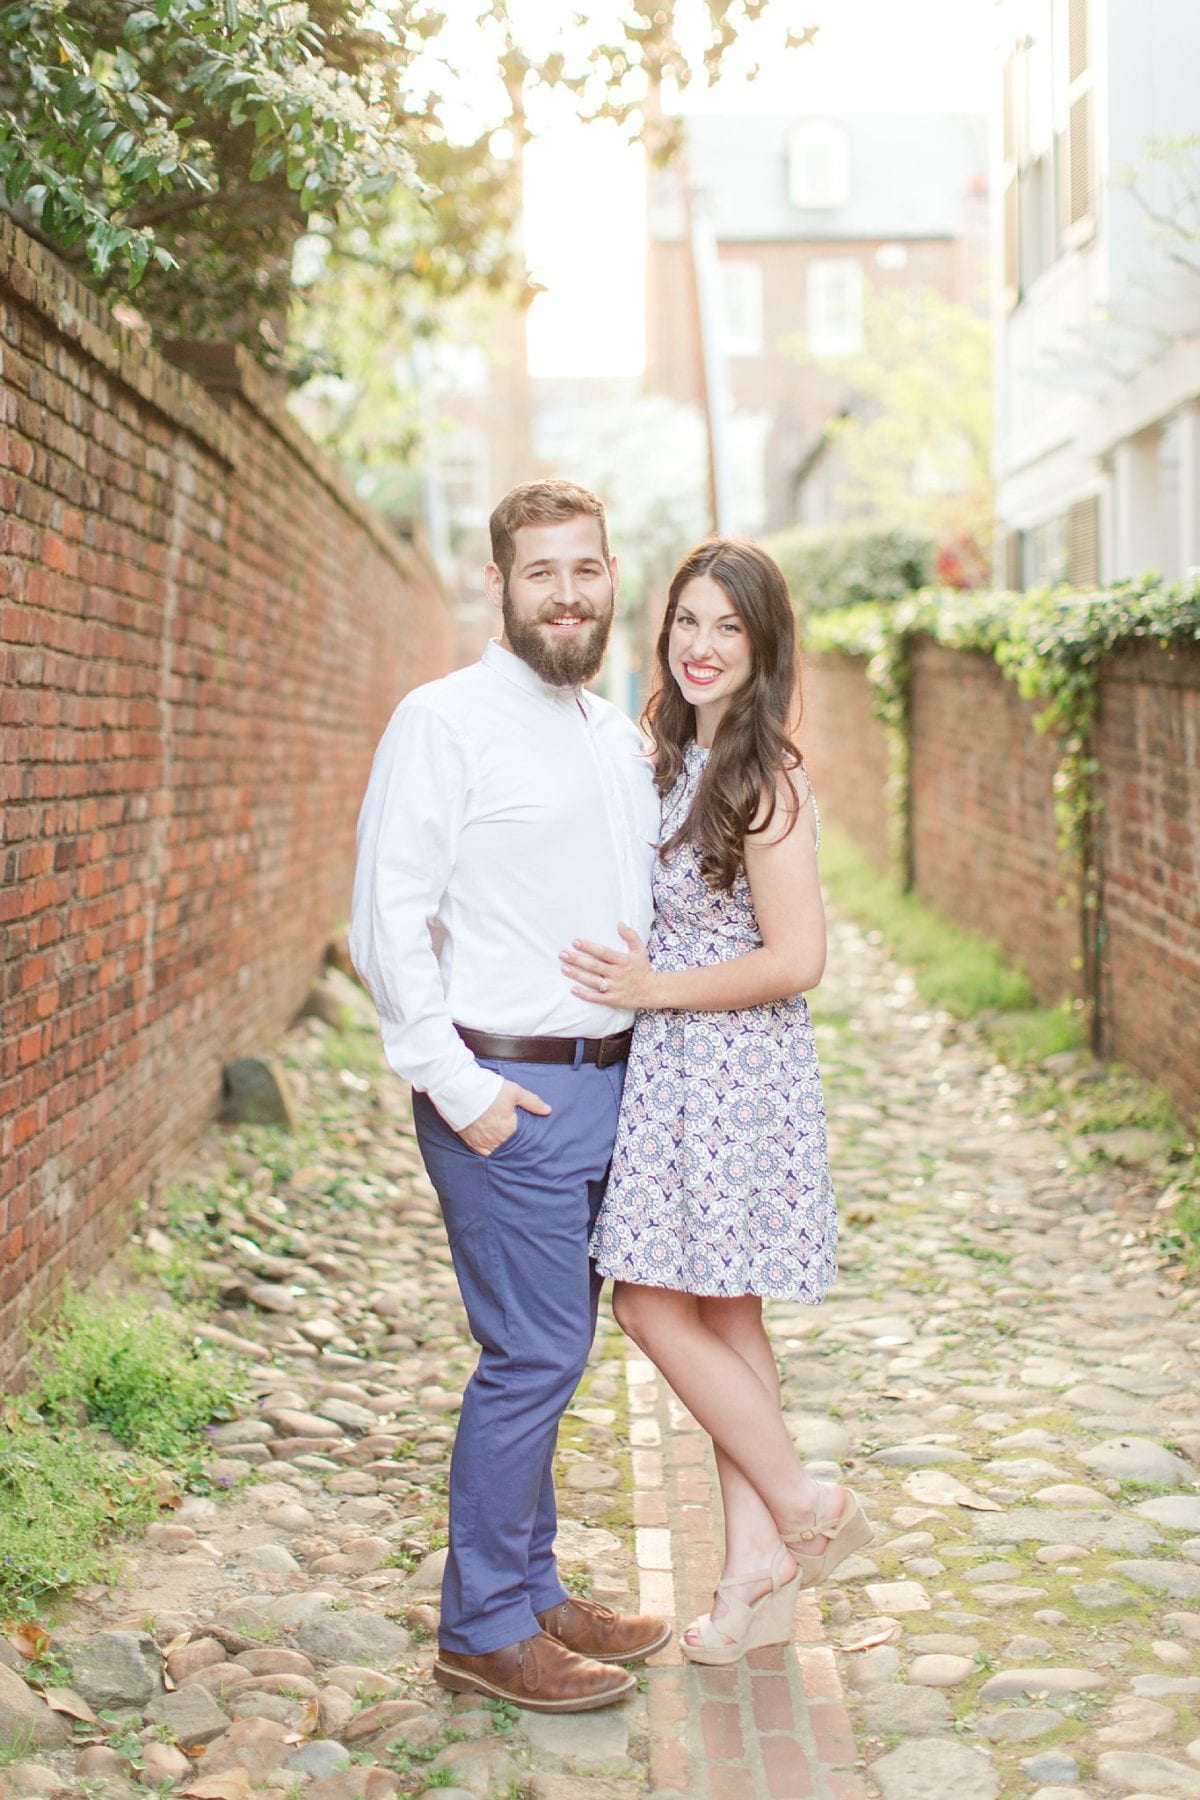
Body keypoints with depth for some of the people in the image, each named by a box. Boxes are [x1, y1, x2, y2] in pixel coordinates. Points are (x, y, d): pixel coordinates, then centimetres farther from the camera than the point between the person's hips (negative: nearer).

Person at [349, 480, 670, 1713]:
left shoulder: (619, 739, 15)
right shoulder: (445, 722, -8)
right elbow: (388, 920, -13)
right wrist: (454, 1082, -16)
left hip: (606, 1085, 7)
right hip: (506, 1094, -7)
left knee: (553, 1353, 14)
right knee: (532, 1356, -5)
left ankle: (532, 1593, 27)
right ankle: (482, 1632, 10)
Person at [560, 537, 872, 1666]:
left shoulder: (765, 777, -14)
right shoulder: (677, 762, 12)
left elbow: (796, 959, -18)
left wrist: (653, 988, -15)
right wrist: (631, 982, 6)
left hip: (733, 1069, -9)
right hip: (674, 1066, 9)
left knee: (656, 1305, -5)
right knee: (718, 1316, 10)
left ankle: (802, 1509, 12)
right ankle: (759, 1569, 18)